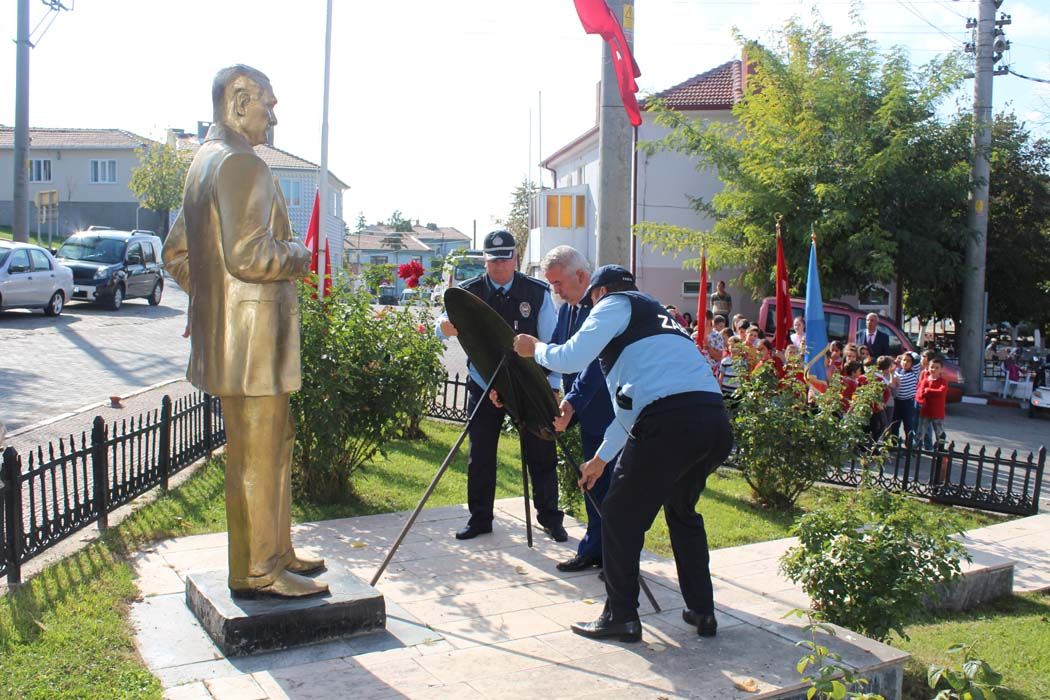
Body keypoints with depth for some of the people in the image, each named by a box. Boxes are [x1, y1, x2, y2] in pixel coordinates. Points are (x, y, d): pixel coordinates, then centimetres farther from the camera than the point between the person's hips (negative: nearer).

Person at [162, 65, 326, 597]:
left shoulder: (203, 163, 17)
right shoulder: (241, 162, -15)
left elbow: (177, 253, 22)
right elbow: (250, 257, -25)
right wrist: (297, 255, -8)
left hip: (224, 333, 10)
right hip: (252, 338, -10)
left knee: (274, 444, 18)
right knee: (256, 455, -1)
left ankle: (276, 551, 28)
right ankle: (255, 572, 10)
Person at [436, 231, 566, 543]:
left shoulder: (538, 292, -6)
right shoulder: (469, 292, -3)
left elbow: (552, 344, -7)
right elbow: (445, 324, -14)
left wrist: (552, 388, -15)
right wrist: (446, 326, -40)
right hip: (484, 385, 1)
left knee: (541, 454, 4)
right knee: (479, 455, 7)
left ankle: (550, 519, 19)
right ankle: (480, 518, 22)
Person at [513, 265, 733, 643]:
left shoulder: (615, 303, 10)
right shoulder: (654, 314, 34)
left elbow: (571, 359, -4)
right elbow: (632, 402, 39)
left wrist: (535, 349, 18)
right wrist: (602, 458, 44)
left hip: (671, 423, -9)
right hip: (716, 421, 9)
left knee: (620, 518, 7)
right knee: (682, 511, 27)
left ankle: (621, 617, 15)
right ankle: (702, 611, 31)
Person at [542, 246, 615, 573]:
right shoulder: (567, 309, 8)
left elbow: (597, 361, -29)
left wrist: (572, 402, -37)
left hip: (613, 412, -8)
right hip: (590, 413, 8)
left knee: (609, 485, -1)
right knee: (594, 483, 15)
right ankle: (594, 550, 25)